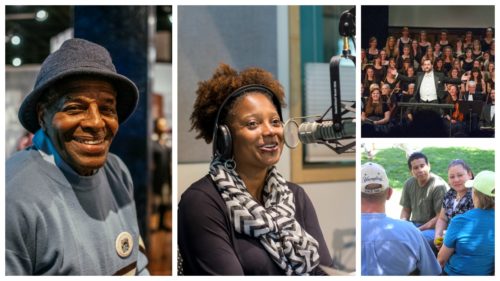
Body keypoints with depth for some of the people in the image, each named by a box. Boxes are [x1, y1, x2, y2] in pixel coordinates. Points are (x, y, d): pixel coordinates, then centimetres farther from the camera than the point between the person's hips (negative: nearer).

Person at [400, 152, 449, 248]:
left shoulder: (439, 185, -14)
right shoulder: (409, 184, 5)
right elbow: (406, 210, 14)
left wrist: (419, 230, -20)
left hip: (434, 228, -6)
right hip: (414, 224, 6)